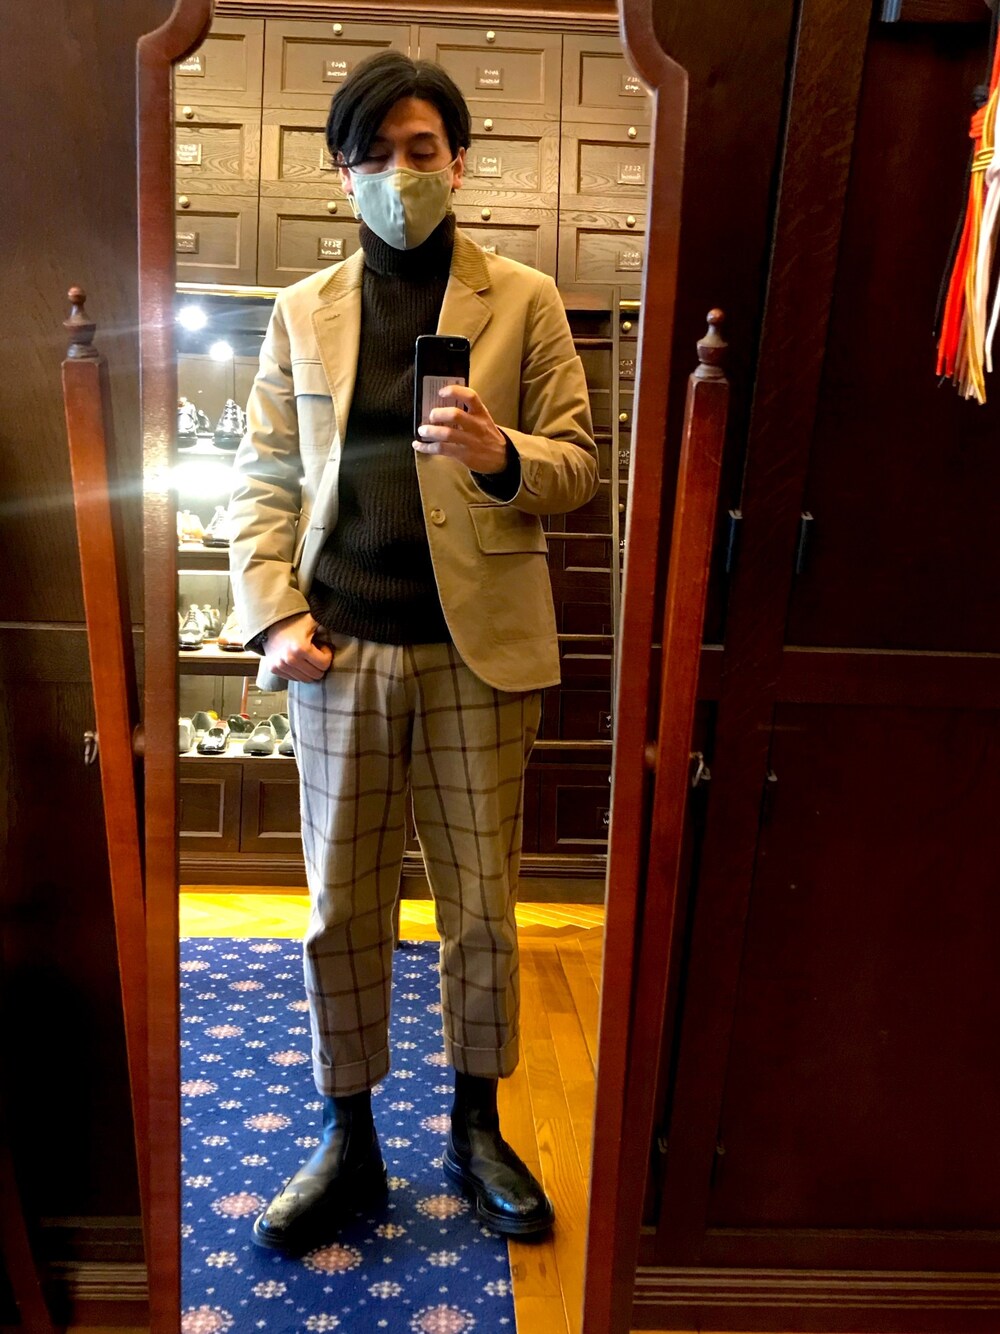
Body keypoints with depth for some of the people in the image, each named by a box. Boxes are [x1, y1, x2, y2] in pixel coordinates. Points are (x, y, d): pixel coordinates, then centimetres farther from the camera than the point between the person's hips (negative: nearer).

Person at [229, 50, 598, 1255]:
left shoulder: (523, 301, 7)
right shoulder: (302, 312, 12)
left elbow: (577, 460, 3)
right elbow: (263, 478, 9)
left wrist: (501, 457, -19)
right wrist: (271, 615, -5)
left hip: (478, 651, -1)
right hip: (338, 652, 2)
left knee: (481, 903, 8)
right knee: (342, 904, 9)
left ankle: (477, 1128, 29)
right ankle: (349, 1138, 27)